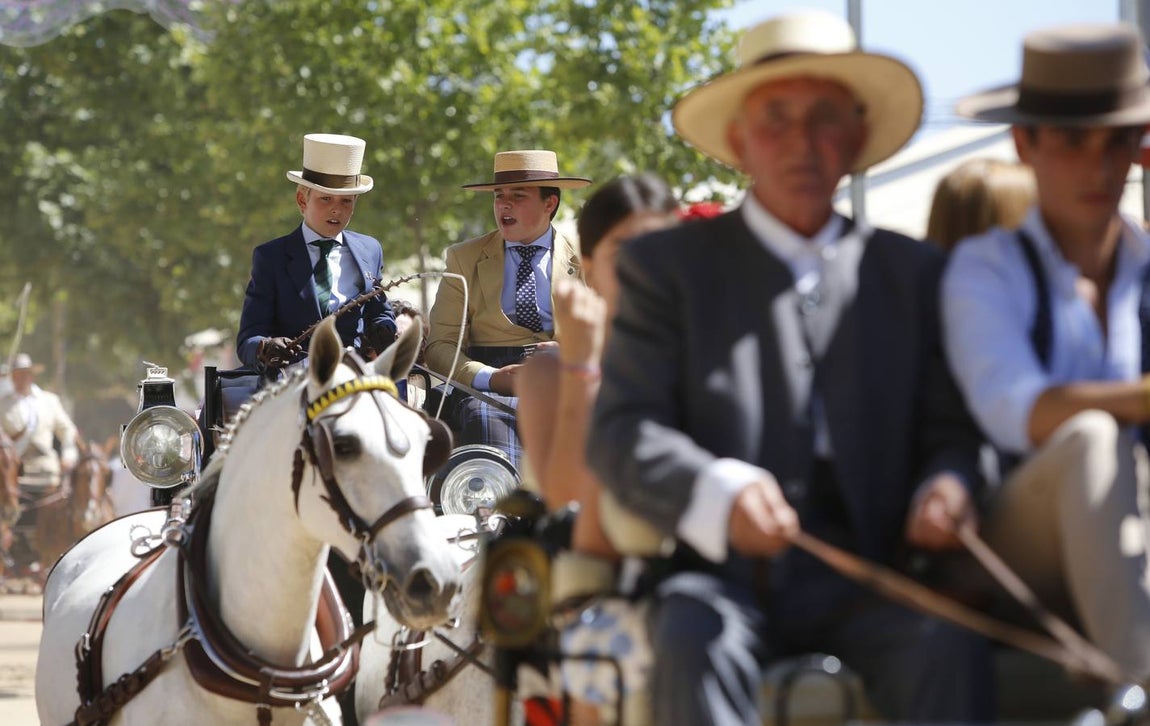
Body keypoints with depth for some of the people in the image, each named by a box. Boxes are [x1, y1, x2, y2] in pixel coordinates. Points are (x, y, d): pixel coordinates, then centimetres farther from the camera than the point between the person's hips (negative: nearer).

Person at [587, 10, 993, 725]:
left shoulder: (911, 271, 18)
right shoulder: (667, 265, 10)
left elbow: (948, 427, 16)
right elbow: (619, 432, -1)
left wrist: (948, 484, -11)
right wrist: (719, 496, -23)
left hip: (858, 584, 2)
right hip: (720, 575, -2)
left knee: (950, 646, -30)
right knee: (696, 645, -35)